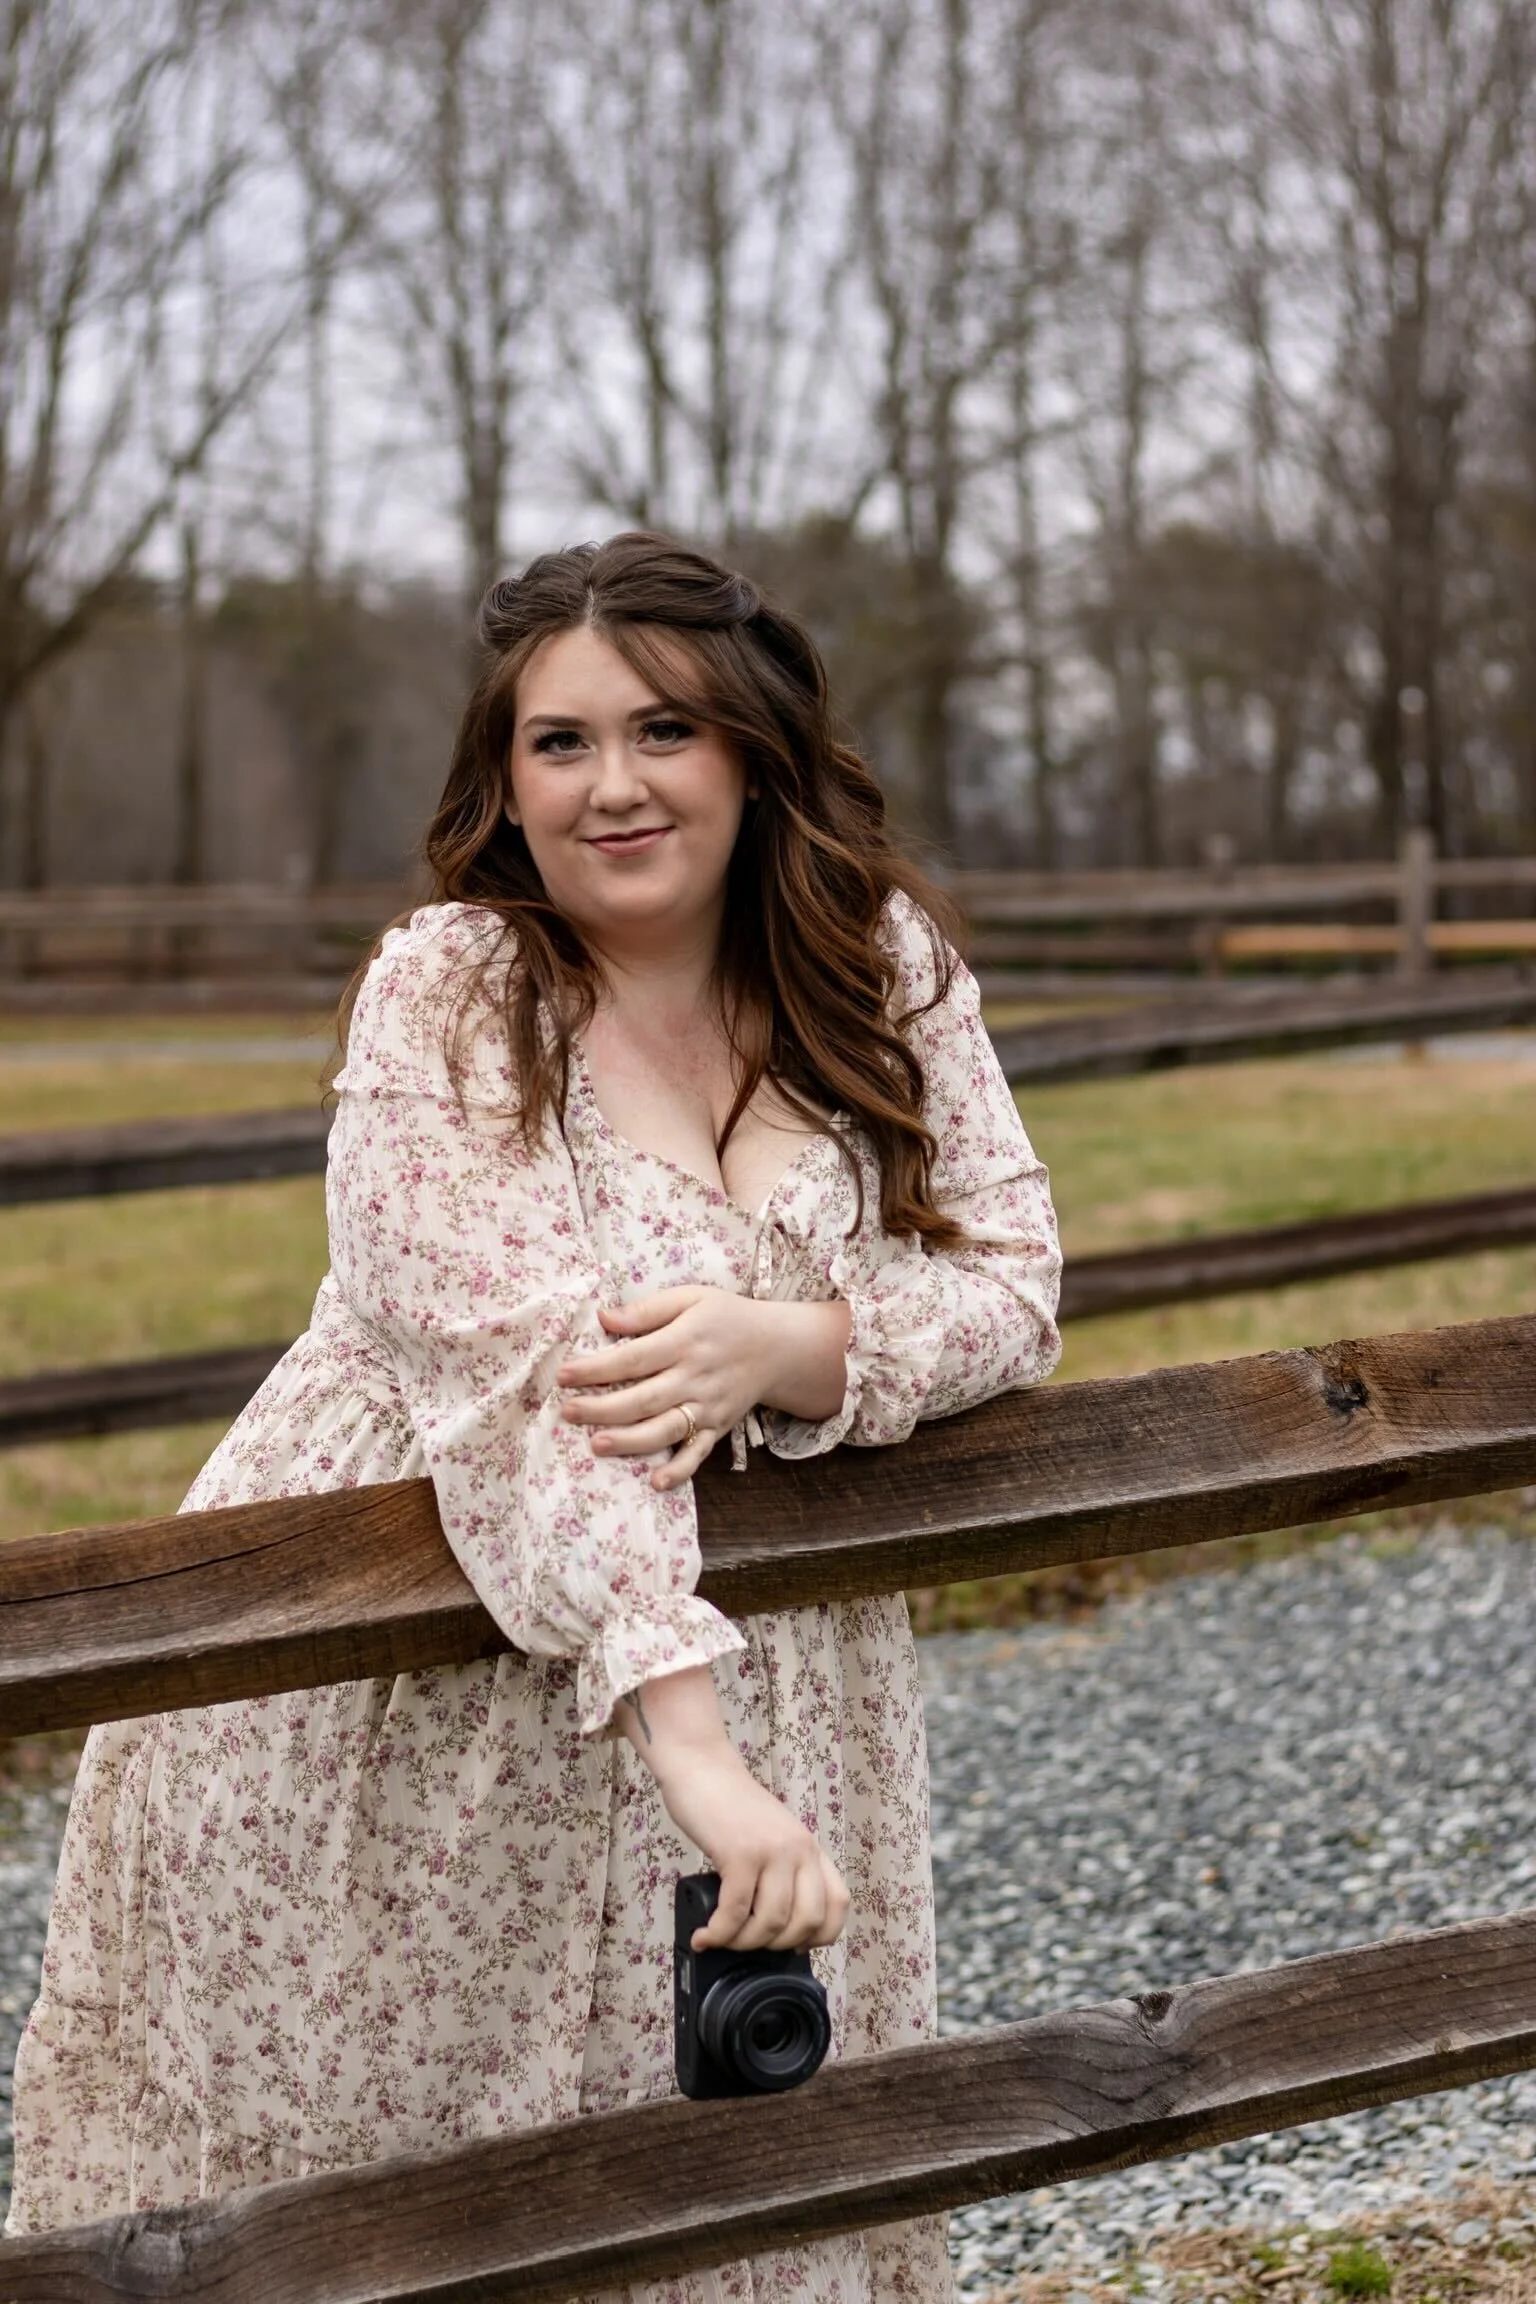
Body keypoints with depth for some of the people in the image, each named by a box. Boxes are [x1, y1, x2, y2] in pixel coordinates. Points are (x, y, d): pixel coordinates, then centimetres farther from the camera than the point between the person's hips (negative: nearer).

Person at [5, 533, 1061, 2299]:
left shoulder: (878, 962, -1)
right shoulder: (445, 996, -16)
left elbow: (1006, 1278, -4)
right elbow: (522, 1375, -26)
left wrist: (772, 1344, -25)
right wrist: (690, 1740, -35)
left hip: (752, 1656, 4)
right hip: (396, 1721, -3)